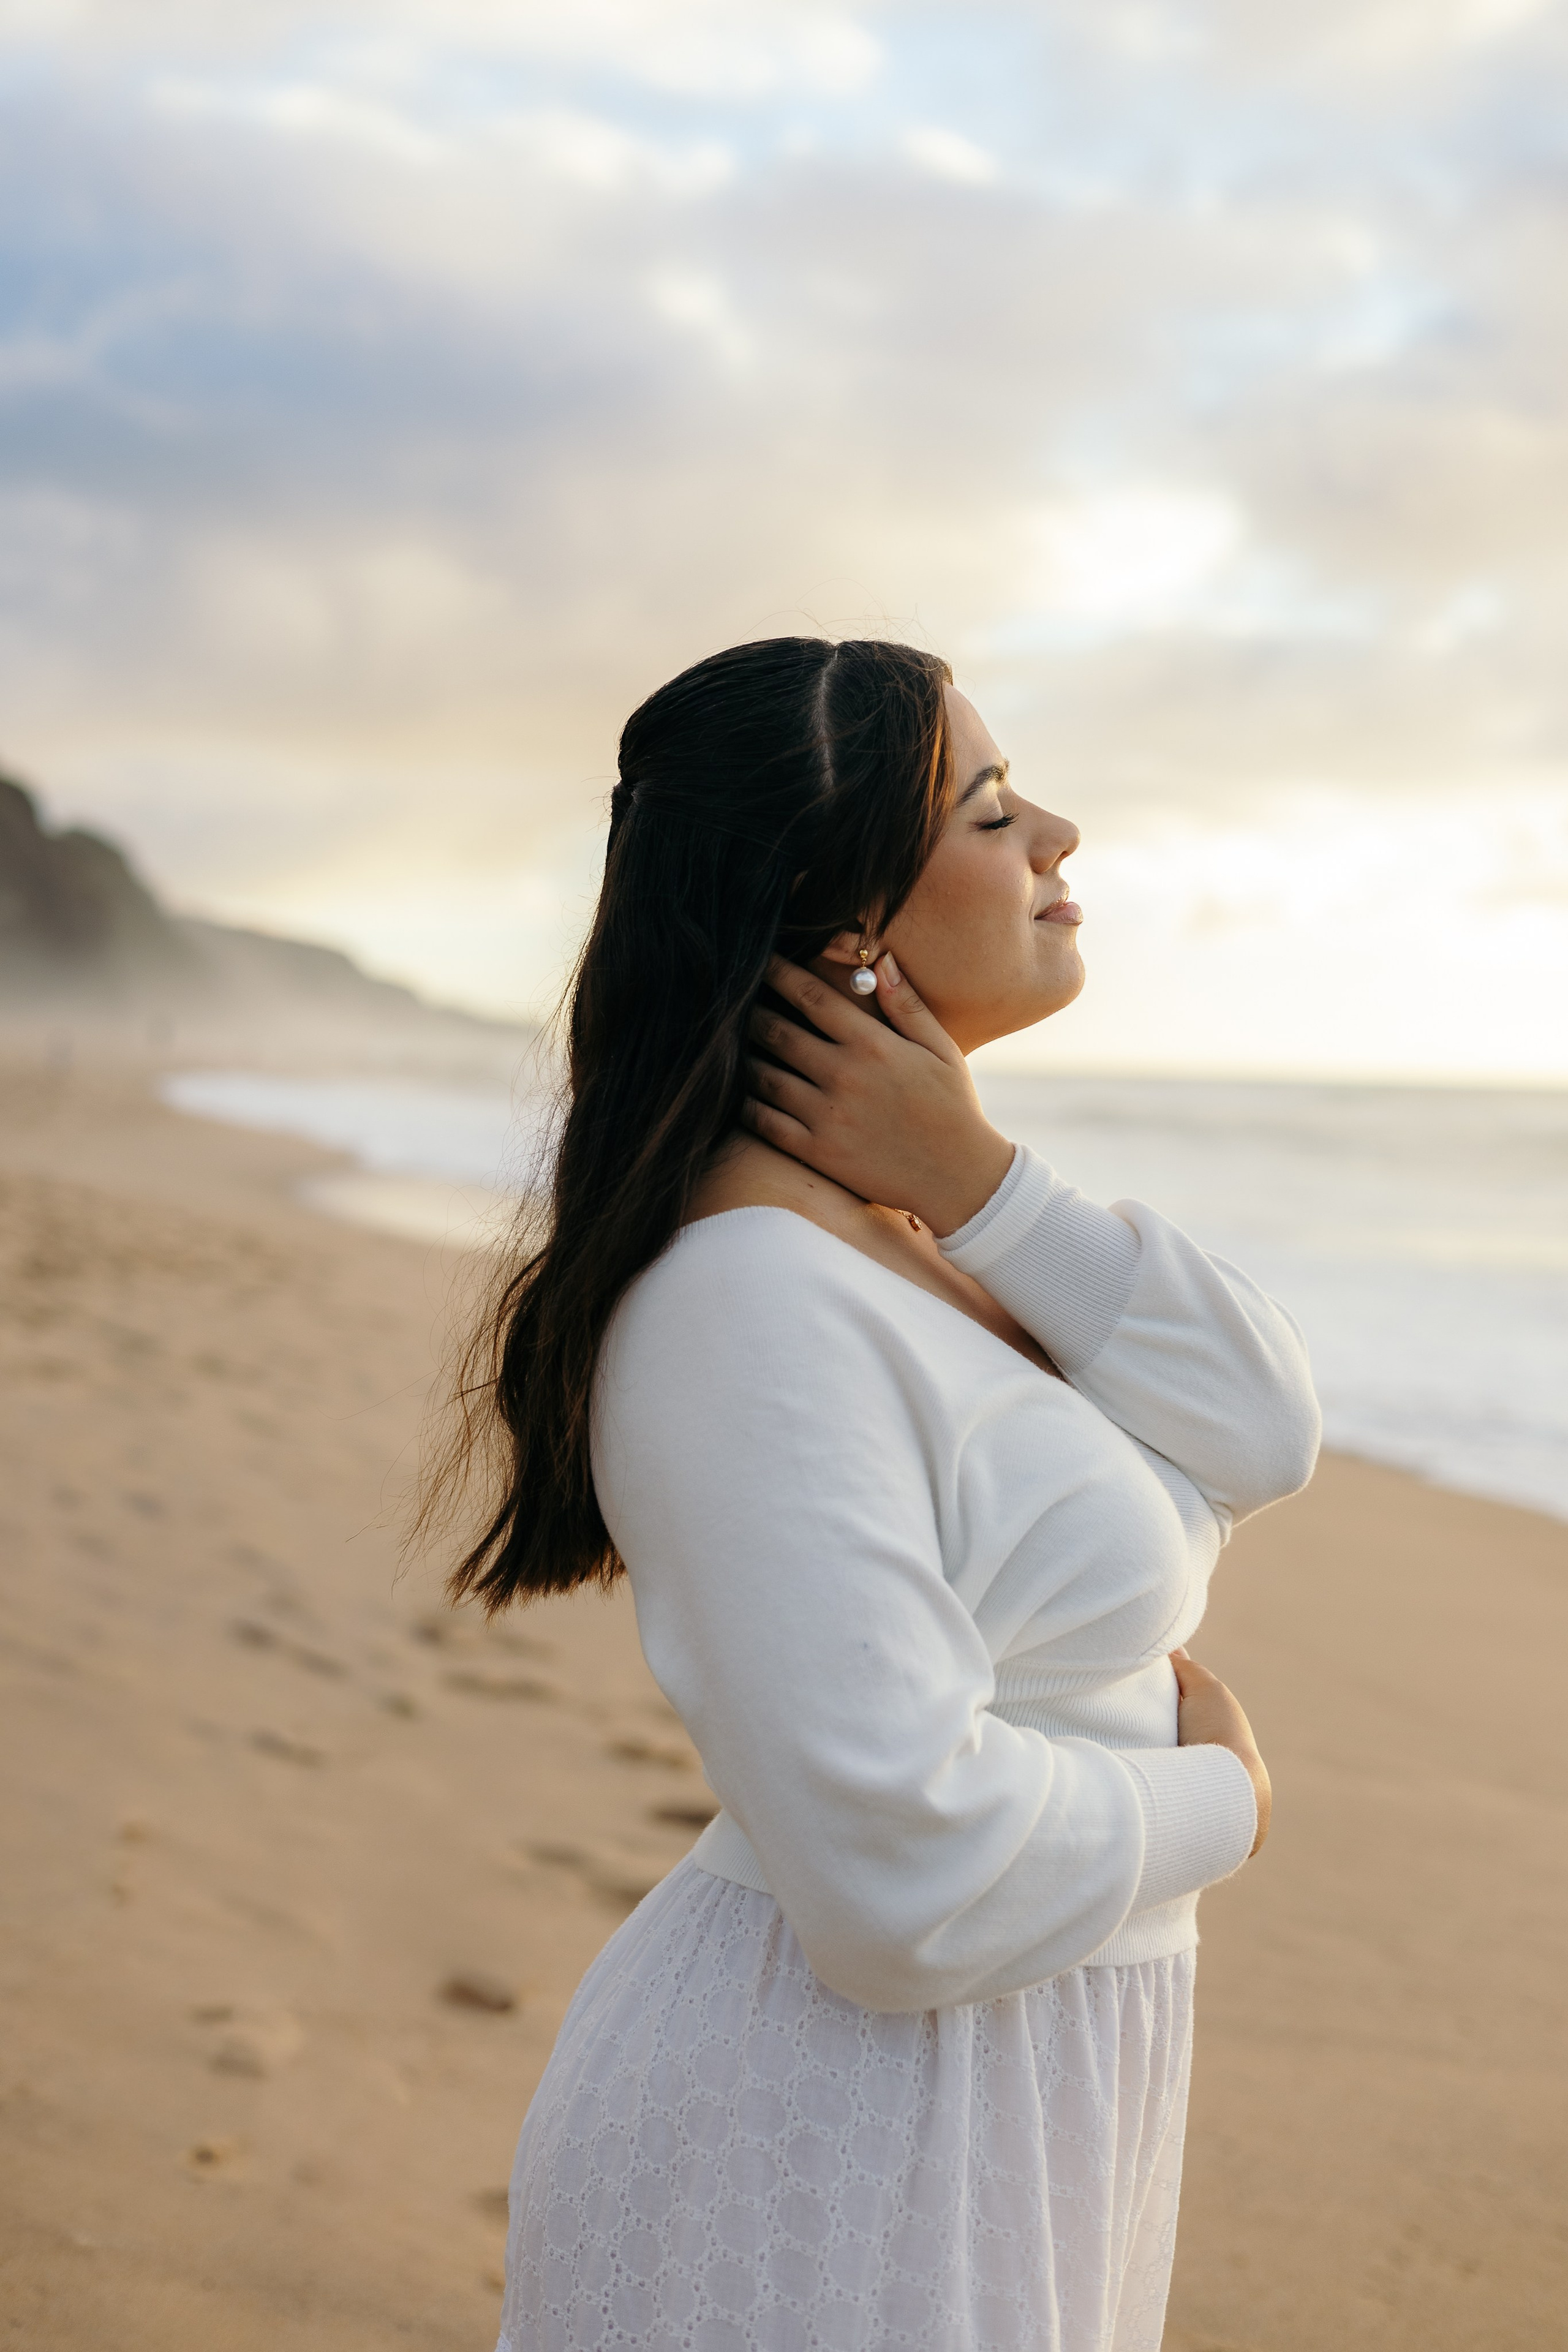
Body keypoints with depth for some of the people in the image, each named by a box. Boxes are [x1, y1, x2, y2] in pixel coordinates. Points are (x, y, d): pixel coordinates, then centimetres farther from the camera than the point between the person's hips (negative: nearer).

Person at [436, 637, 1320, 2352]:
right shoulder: (755, 1292, -25)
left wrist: (974, 1184, -13)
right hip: (824, 2167, -9)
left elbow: (1259, 1436, -3)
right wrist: (1215, 1798, -13)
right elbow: (909, 1872, -30)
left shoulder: (917, 1235, 5)